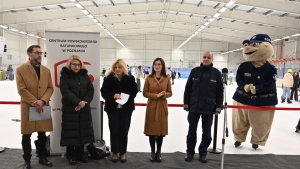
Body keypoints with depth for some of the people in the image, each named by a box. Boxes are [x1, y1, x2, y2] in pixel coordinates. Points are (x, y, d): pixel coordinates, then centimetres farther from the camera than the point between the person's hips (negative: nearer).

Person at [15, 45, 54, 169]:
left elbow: (50, 88, 5)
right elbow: (22, 90, -10)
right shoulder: (21, 69, -3)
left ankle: (42, 157, 26)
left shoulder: (46, 70, 10)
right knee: (26, 136, 7)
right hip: (28, 107, -3)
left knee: (42, 135, 11)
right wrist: (34, 102, -16)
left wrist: (42, 101, -11)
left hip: (43, 107, 4)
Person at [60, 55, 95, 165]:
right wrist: (78, 102, -20)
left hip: (84, 108, 3)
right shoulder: (64, 76, -2)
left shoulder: (85, 75, 9)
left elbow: (91, 90, 4)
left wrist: (84, 102, -11)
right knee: (71, 131, 1)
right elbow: (65, 92, -13)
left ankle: (80, 153, 22)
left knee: (83, 131, 8)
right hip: (70, 109, -3)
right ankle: (71, 155, 15)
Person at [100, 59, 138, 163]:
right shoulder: (108, 78, 3)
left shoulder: (130, 78, 3)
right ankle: (114, 152, 20)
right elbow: (104, 91, -4)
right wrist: (113, 96, -22)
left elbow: (134, 91, -4)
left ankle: (122, 153, 20)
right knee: (114, 130, 4)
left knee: (124, 131, 6)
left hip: (126, 108, 1)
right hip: (113, 108, 0)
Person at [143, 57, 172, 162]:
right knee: (151, 129, 3)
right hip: (151, 106, -1)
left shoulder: (167, 78, 2)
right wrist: (156, 95, -16)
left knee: (161, 129, 6)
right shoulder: (149, 78, -2)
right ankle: (152, 152, 20)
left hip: (162, 106, 1)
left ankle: (159, 152, 22)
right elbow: (145, 93, -2)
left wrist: (165, 94, -15)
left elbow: (170, 93, 7)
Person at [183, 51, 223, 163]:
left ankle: (203, 152, 27)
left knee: (207, 132, 10)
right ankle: (190, 152, 25)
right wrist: (186, 104, 2)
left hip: (209, 108, 0)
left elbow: (220, 91, 1)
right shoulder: (194, 71, 0)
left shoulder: (216, 73, -1)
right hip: (194, 106, 1)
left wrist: (218, 107, -1)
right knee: (192, 131, 10)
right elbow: (188, 88, 3)